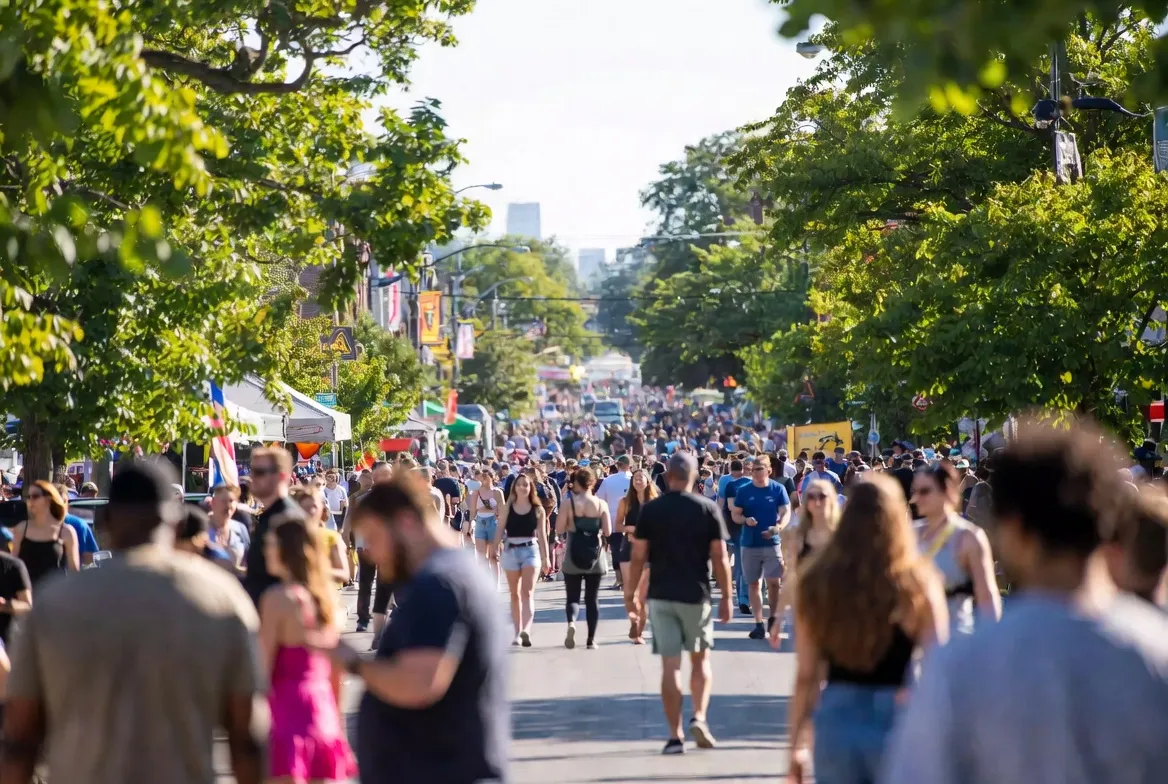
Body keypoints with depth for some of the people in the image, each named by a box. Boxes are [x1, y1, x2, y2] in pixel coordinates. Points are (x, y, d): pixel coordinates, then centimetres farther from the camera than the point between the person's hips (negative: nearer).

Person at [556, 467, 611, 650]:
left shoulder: (569, 503, -6)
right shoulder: (601, 504, -2)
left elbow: (559, 529, -7)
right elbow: (607, 531, -4)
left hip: (573, 556, -1)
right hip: (595, 556, 1)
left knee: (573, 596, 7)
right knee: (592, 599, 10)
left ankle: (571, 622, -22)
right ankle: (591, 639, 10)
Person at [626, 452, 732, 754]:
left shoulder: (650, 510, -2)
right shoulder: (708, 509, -3)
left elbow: (638, 557, -3)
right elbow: (719, 557, -5)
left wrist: (631, 593, 7)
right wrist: (726, 596, 2)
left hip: (661, 596, 0)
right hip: (695, 595, 0)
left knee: (670, 665, 2)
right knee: (700, 659, 16)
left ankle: (675, 736, 1)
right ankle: (699, 718, -2)